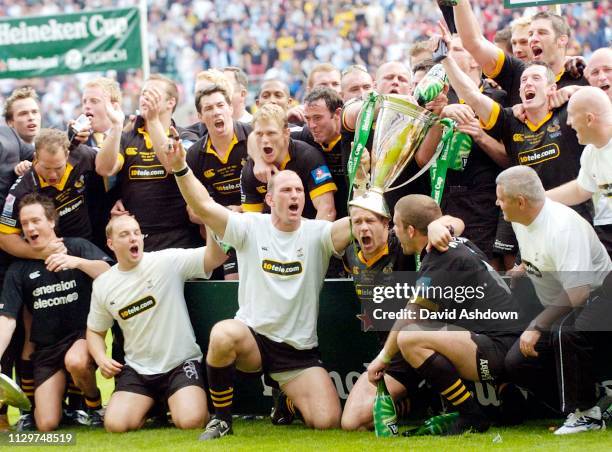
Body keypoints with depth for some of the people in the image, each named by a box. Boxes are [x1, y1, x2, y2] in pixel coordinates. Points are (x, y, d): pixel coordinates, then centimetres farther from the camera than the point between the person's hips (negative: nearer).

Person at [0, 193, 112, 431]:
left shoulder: (77, 247, -3)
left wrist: (78, 262, -33)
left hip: (83, 333, -3)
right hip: (46, 347, 3)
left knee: (75, 361, -40)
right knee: (46, 425, -7)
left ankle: (95, 405, -7)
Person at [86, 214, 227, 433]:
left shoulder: (168, 261, -9)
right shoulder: (102, 285, 3)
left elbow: (214, 257, -21)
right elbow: (95, 331, 16)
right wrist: (101, 358, -4)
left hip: (180, 363, -3)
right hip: (137, 369, 3)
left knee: (190, 421, -27)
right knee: (115, 424, -17)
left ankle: (173, 406, 11)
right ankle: (151, 407, 17)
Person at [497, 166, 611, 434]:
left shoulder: (563, 226, -28)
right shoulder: (521, 221, 0)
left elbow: (577, 292, -34)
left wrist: (537, 327, -32)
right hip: (559, 309, 9)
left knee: (564, 332, -39)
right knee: (516, 364, -4)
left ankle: (585, 413, -24)